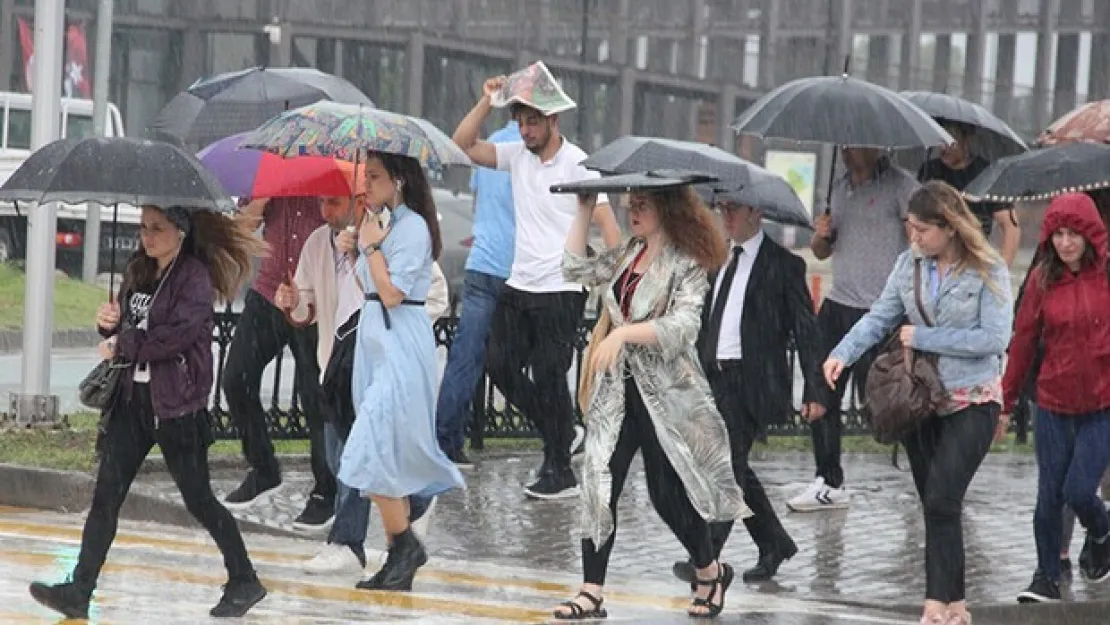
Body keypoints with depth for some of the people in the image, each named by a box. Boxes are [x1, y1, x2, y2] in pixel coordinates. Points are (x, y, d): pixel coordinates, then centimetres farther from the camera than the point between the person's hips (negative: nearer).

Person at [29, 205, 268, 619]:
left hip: (175, 404, -7)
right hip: (132, 398, 7)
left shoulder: (194, 275, -11)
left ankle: (244, 581, 18)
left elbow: (179, 334, -23)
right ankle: (79, 592, -1)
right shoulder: (139, 272, 13)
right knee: (106, 495, 0)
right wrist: (109, 323, -3)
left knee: (197, 498, 2)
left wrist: (122, 347, -11)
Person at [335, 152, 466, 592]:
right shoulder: (381, 223, 15)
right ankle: (399, 558, 11)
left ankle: (405, 545, -2)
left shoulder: (412, 227, -12)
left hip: (400, 346, -10)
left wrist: (371, 245, -11)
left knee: (374, 454, -14)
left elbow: (392, 293, -18)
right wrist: (354, 252, 5)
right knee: (386, 457, 8)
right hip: (374, 340, 10)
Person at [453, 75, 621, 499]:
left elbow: (605, 221, -14)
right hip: (519, 285, 7)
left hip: (561, 291, -7)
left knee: (549, 377, -3)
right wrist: (487, 101, -5)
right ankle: (563, 434, 23)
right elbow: (463, 144, 4)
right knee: (501, 365, 6)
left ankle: (560, 472, 7)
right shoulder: (517, 156, 7)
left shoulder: (578, 164, -10)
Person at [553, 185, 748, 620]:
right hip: (618, 389, 6)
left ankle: (710, 572, 26)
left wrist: (624, 333, -29)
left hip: (665, 393, -6)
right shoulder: (627, 254, 11)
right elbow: (576, 269, 7)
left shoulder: (686, 265, -10)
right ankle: (592, 592, -1)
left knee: (668, 492, 1)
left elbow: (683, 326, -21)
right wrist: (585, 210, 5)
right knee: (599, 486, -2)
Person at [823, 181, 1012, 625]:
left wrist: (923, 338, -16)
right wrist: (843, 354, -15)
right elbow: (880, 317, 3)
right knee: (934, 504, 9)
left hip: (971, 402, -6)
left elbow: (995, 338, -18)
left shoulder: (988, 271, -11)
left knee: (941, 502, -16)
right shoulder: (910, 264, 3)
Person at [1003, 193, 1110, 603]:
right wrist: (1005, 400, 6)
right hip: (1053, 406, 2)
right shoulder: (1043, 279, -1)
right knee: (1049, 497, 5)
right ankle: (1047, 578, 21)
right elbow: (1023, 341, 3)